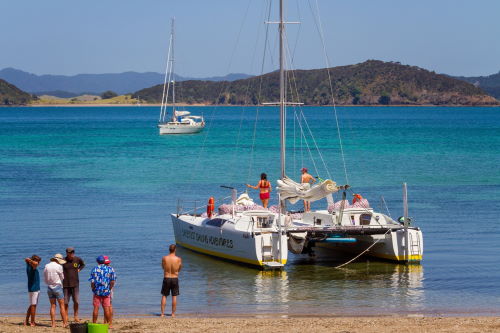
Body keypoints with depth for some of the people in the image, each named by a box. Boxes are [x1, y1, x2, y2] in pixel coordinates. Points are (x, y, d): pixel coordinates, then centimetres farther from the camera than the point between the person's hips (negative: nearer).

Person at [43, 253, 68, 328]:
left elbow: (45, 279, 10)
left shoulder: (46, 266, 5)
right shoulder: (58, 267, -10)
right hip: (57, 287, -5)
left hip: (49, 287, 5)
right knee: (62, 306, 0)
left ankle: (53, 323, 3)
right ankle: (65, 323, -1)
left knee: (53, 306, 8)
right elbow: (62, 277, 1)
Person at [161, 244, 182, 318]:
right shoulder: (178, 259, -10)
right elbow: (179, 269, 5)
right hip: (175, 278, -1)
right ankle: (173, 313, 10)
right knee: (174, 296, 8)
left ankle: (162, 313, 9)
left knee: (164, 296, 11)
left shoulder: (164, 258, -9)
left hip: (166, 278, 1)